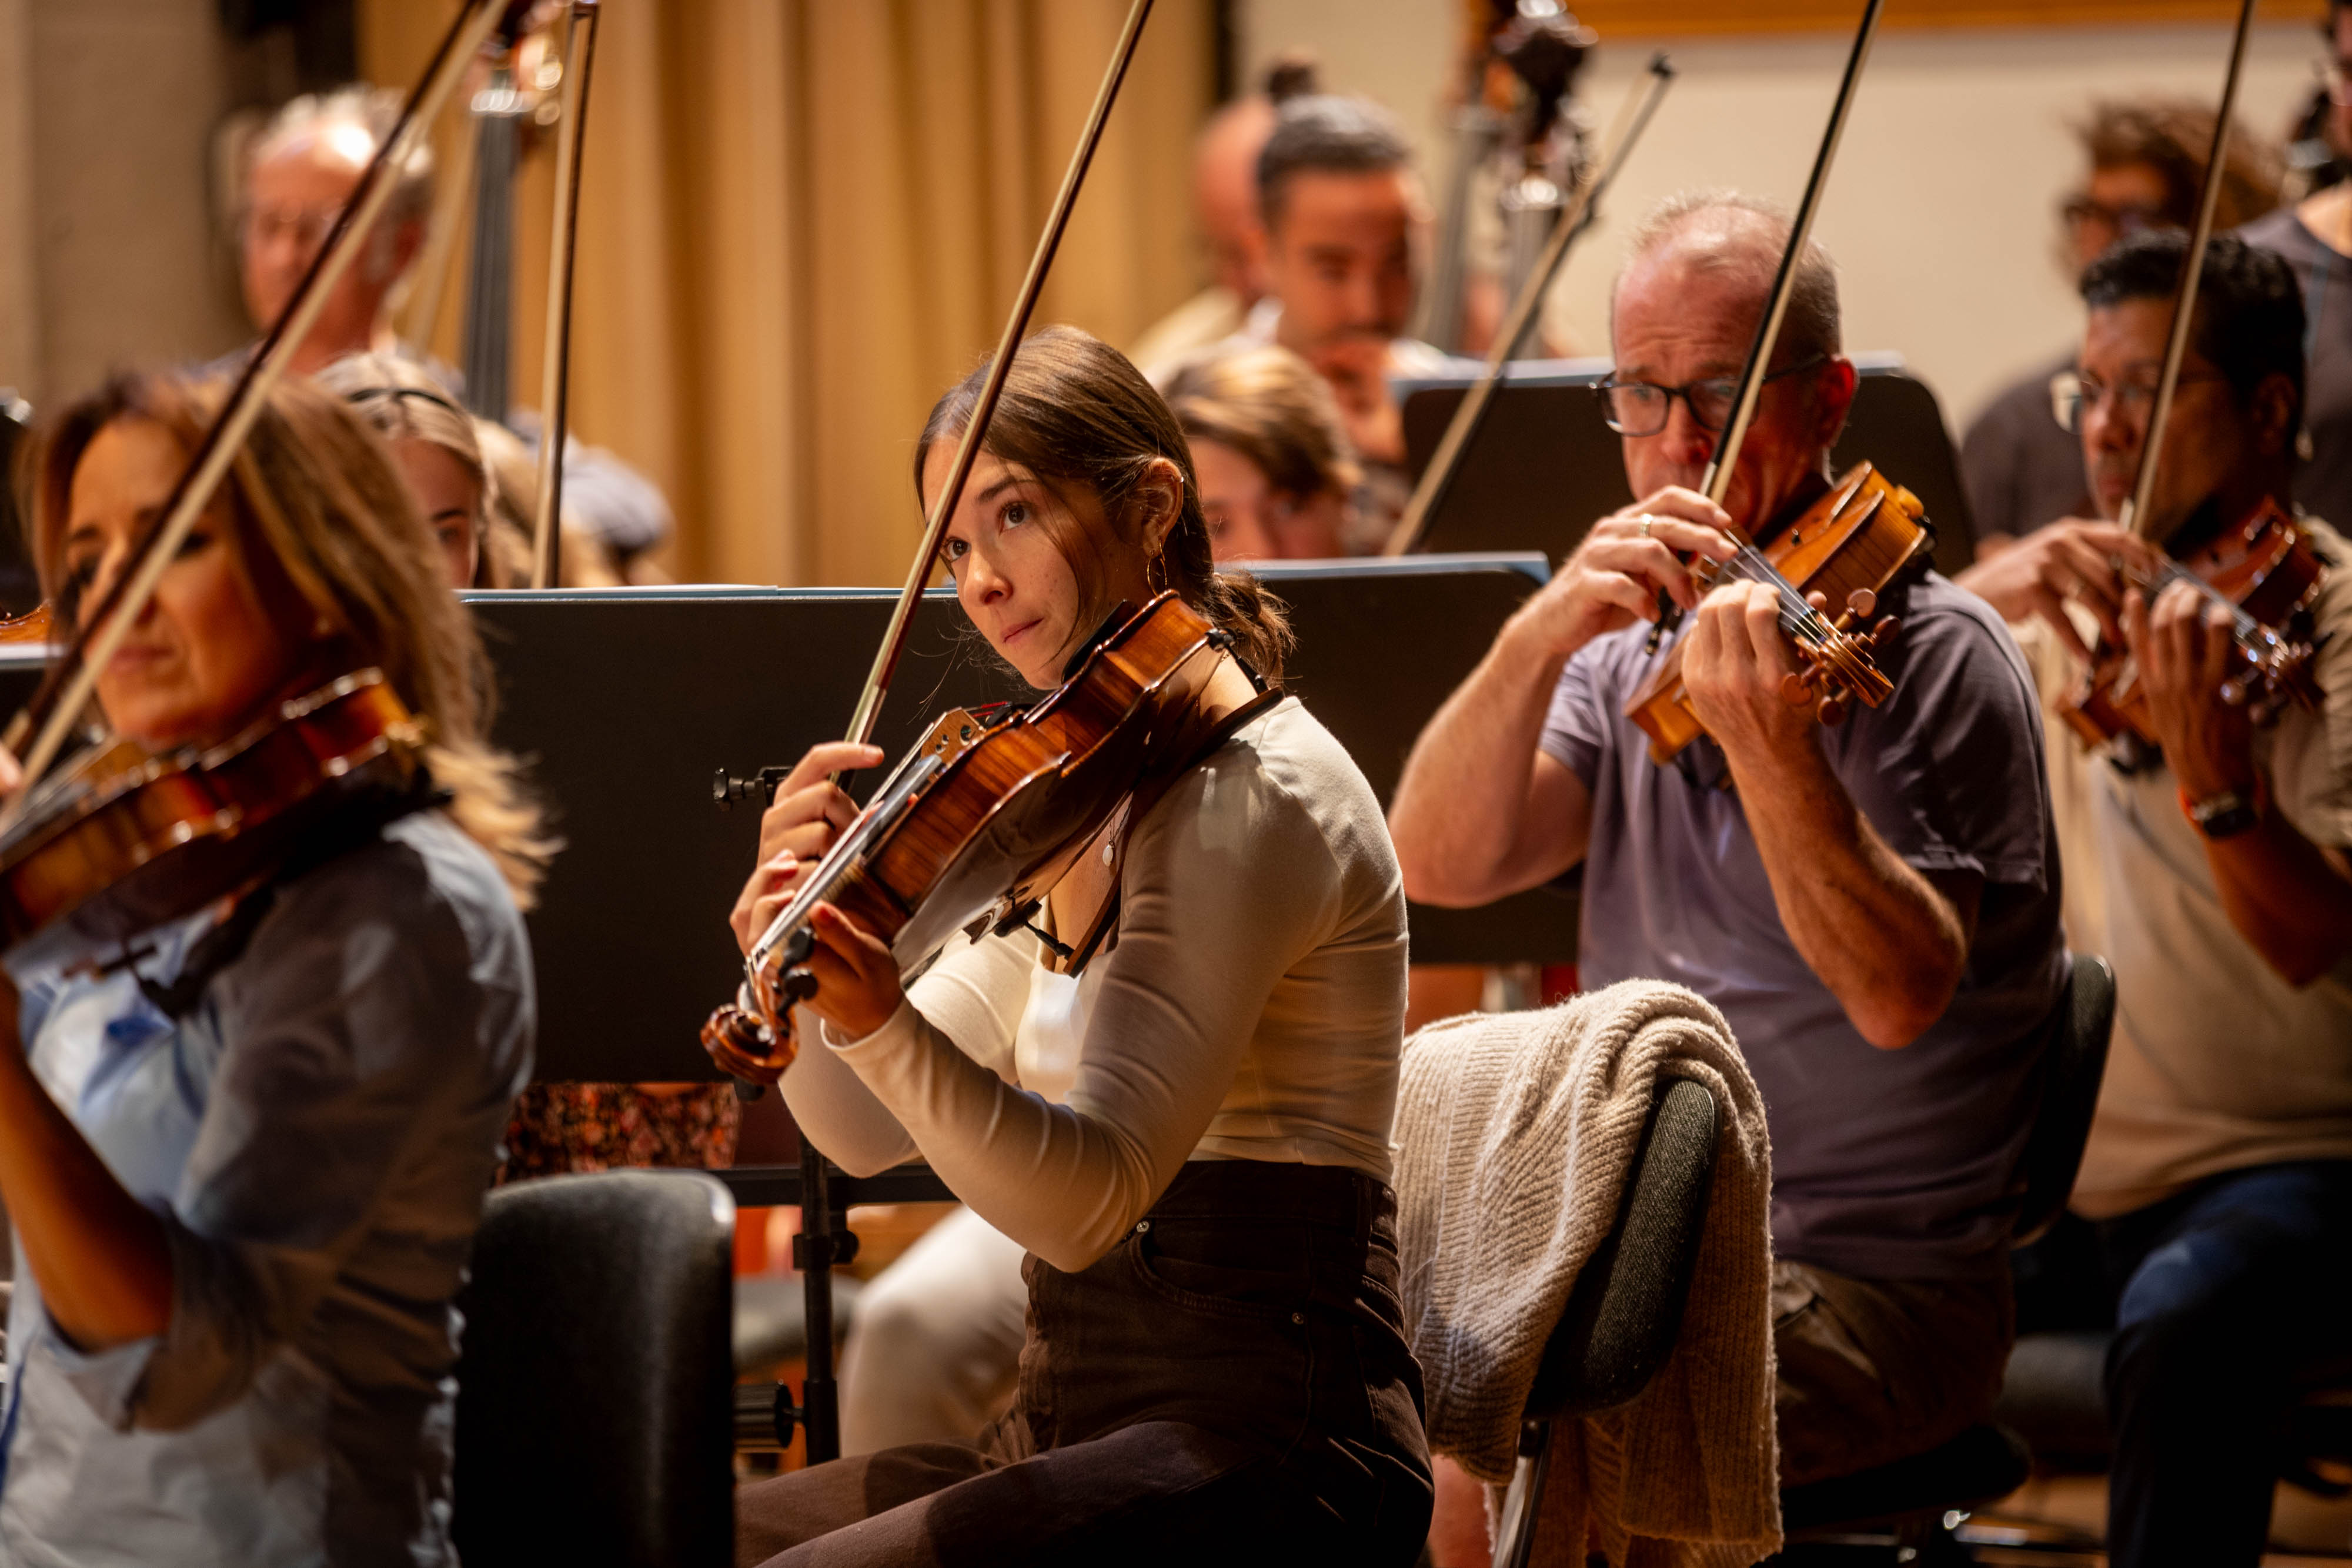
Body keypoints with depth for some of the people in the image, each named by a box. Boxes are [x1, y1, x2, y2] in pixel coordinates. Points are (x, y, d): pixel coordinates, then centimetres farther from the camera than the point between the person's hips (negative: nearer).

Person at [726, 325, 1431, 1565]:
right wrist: (793, 958, -7)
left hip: (1268, 1457, -9)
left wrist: (882, 1024, -37)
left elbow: (1087, 1198, -22)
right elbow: (865, 1131, 13)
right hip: (1067, 1432, 9)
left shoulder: (1256, 795, -13)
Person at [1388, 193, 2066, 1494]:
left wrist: (1769, 745, -36)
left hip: (1866, 1283, -6)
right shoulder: (1632, 647, 12)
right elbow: (1436, 864, -4)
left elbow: (1901, 995, -22)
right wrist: (1540, 636, -20)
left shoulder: (1927, 654, -8)